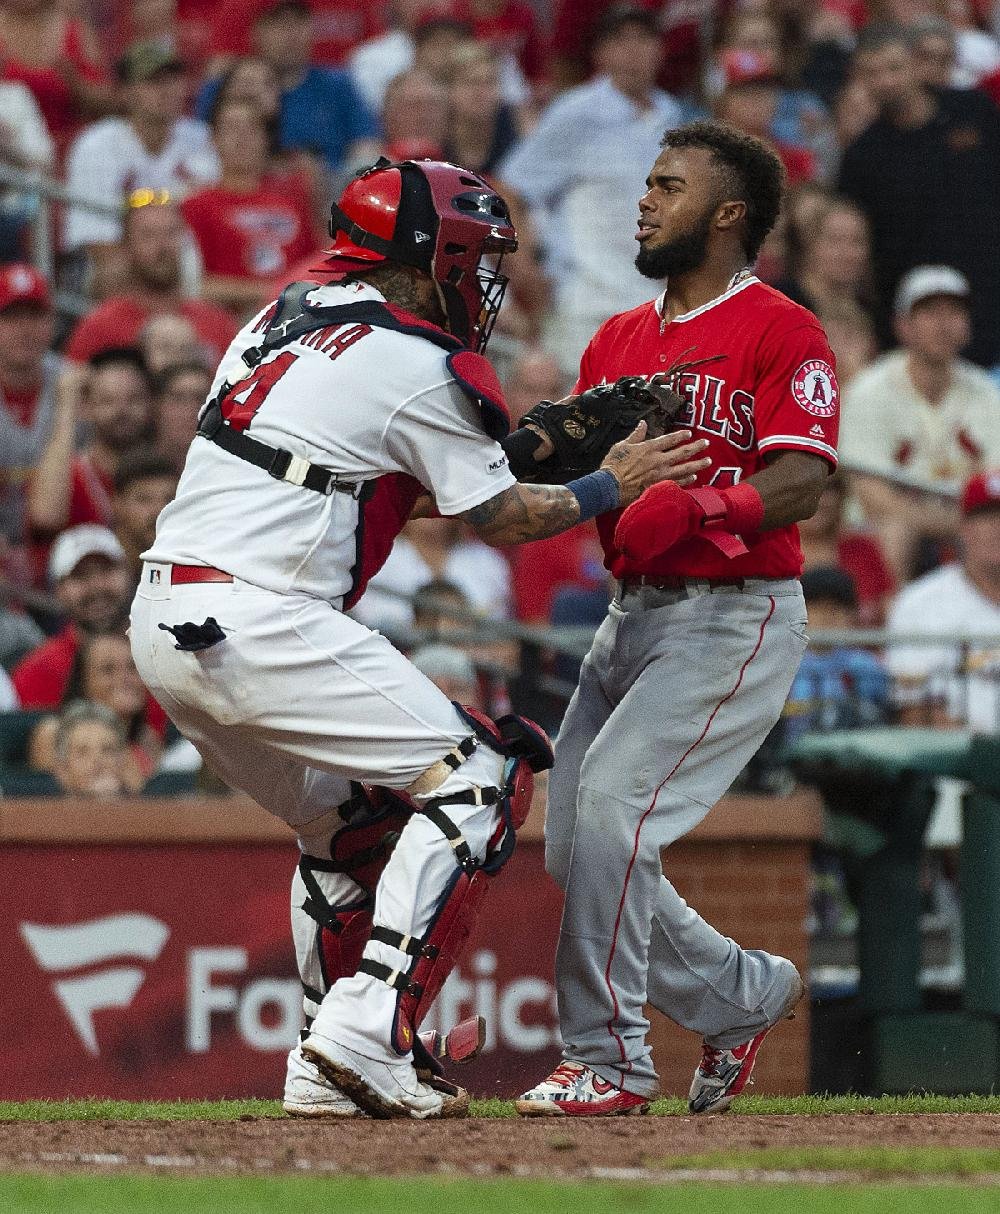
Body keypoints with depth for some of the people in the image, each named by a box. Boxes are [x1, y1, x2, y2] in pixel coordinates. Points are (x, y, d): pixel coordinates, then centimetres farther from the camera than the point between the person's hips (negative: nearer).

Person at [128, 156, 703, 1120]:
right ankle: (367, 1031, -12)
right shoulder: (418, 363, -6)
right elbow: (502, 520, 5)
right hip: (259, 623, -9)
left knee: (349, 821, 23)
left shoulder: (281, 321, 19)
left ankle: (326, 1071, 19)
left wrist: (534, 443, 22)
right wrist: (610, 486, 20)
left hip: (162, 624, 9)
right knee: (473, 782, -1)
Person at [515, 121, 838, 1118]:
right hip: (632, 615, 8)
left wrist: (691, 505, -33)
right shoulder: (618, 341, 17)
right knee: (573, 846, 6)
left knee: (613, 805, -20)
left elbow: (802, 480, -18)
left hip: (737, 617, -8)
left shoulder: (782, 333, -7)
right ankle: (745, 994, 25)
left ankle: (609, 1060, -12)